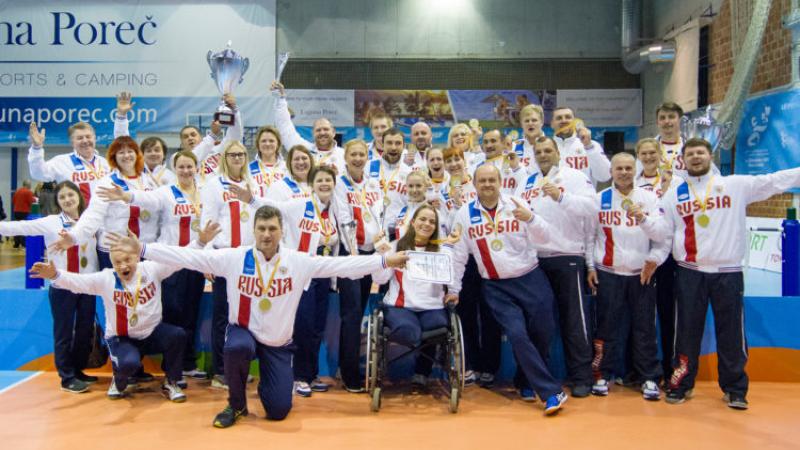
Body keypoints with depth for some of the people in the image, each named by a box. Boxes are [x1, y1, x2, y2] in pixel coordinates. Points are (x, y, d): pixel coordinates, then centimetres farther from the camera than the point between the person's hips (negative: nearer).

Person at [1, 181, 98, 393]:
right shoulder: (51, 222, -3)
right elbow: (22, 227, -10)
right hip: (62, 287, -3)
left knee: (85, 330, 12)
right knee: (63, 333, 4)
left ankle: (78, 371, 28)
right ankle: (67, 377, 14)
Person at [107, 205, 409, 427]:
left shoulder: (299, 261, -10)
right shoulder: (233, 258, -11)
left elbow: (342, 265, -11)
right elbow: (187, 256, -13)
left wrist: (385, 261, -17)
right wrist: (142, 249, -19)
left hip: (279, 342, 1)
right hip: (243, 331, -1)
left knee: (279, 411, -5)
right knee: (238, 348, -39)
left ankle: (266, 384, 35)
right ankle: (236, 405, -6)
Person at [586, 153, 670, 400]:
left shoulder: (649, 198, 2)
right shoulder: (599, 199, 3)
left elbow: (663, 233, -5)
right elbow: (589, 235, 6)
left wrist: (642, 217, -22)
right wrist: (590, 266, 1)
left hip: (643, 273, 0)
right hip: (608, 273, 0)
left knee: (645, 327, 5)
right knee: (607, 326, 5)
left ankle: (649, 378, 15)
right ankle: (603, 375, 16)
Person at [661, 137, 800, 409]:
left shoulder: (736, 185, 4)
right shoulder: (673, 194, 8)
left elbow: (773, 182, 0)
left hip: (728, 272, -1)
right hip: (689, 272, 1)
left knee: (731, 331, 5)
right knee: (687, 330, 7)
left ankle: (735, 389, 19)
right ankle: (681, 385, 18)